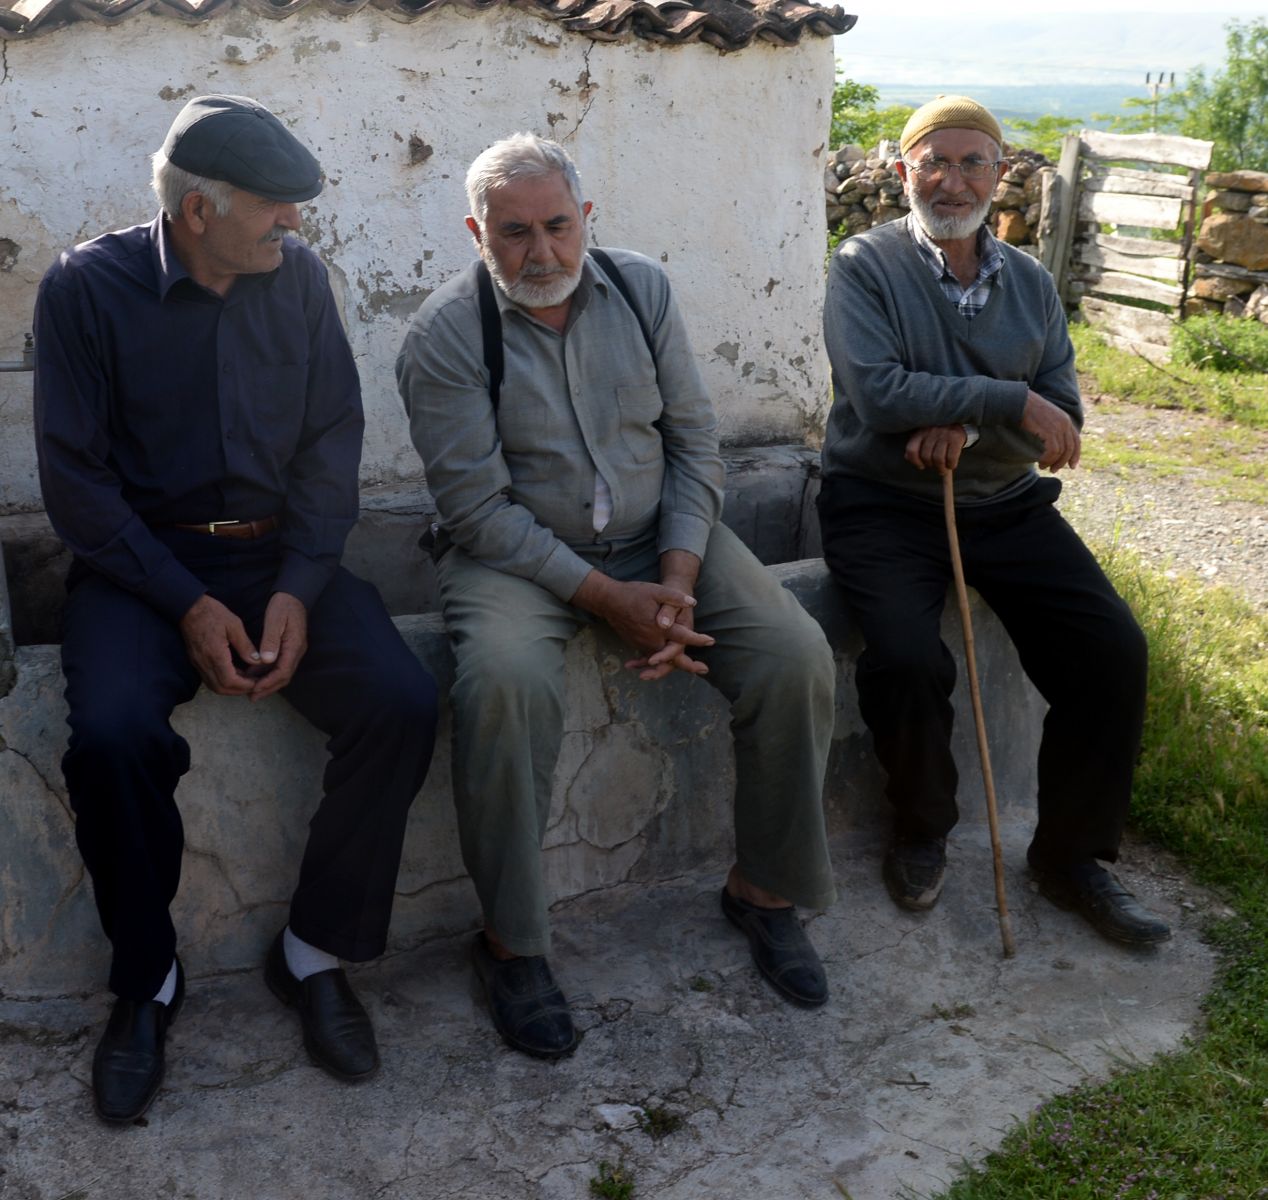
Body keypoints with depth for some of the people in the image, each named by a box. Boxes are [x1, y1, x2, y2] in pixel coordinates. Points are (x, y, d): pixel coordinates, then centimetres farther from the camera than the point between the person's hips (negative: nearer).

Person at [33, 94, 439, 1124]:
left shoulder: (297, 275, 4)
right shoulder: (88, 287, -5)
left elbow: (332, 441, 3)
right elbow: (75, 476, -7)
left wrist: (298, 588, -11)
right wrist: (188, 604, -16)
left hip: (281, 555, 3)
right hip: (141, 563, -2)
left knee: (403, 701, -23)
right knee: (113, 733, -31)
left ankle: (317, 953, -3)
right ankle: (147, 981, -5)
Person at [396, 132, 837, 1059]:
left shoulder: (641, 290, 2)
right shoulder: (447, 334, -10)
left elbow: (695, 445, 3)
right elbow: (480, 508, -14)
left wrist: (677, 580, -12)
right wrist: (608, 600, -21)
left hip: (658, 535, 4)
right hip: (517, 555, -3)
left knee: (797, 657, -17)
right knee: (505, 682, -36)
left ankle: (765, 889, 4)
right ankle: (511, 941, -16)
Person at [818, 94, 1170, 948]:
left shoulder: (1030, 283, 10)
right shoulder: (866, 266, -4)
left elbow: (1060, 423, 1)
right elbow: (878, 393, -19)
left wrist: (966, 426, -18)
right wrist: (1011, 401, -19)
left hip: (1005, 503, 5)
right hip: (884, 503, -4)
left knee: (1113, 650, -12)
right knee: (907, 660, -29)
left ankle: (1072, 854, 7)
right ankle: (922, 830, 3)